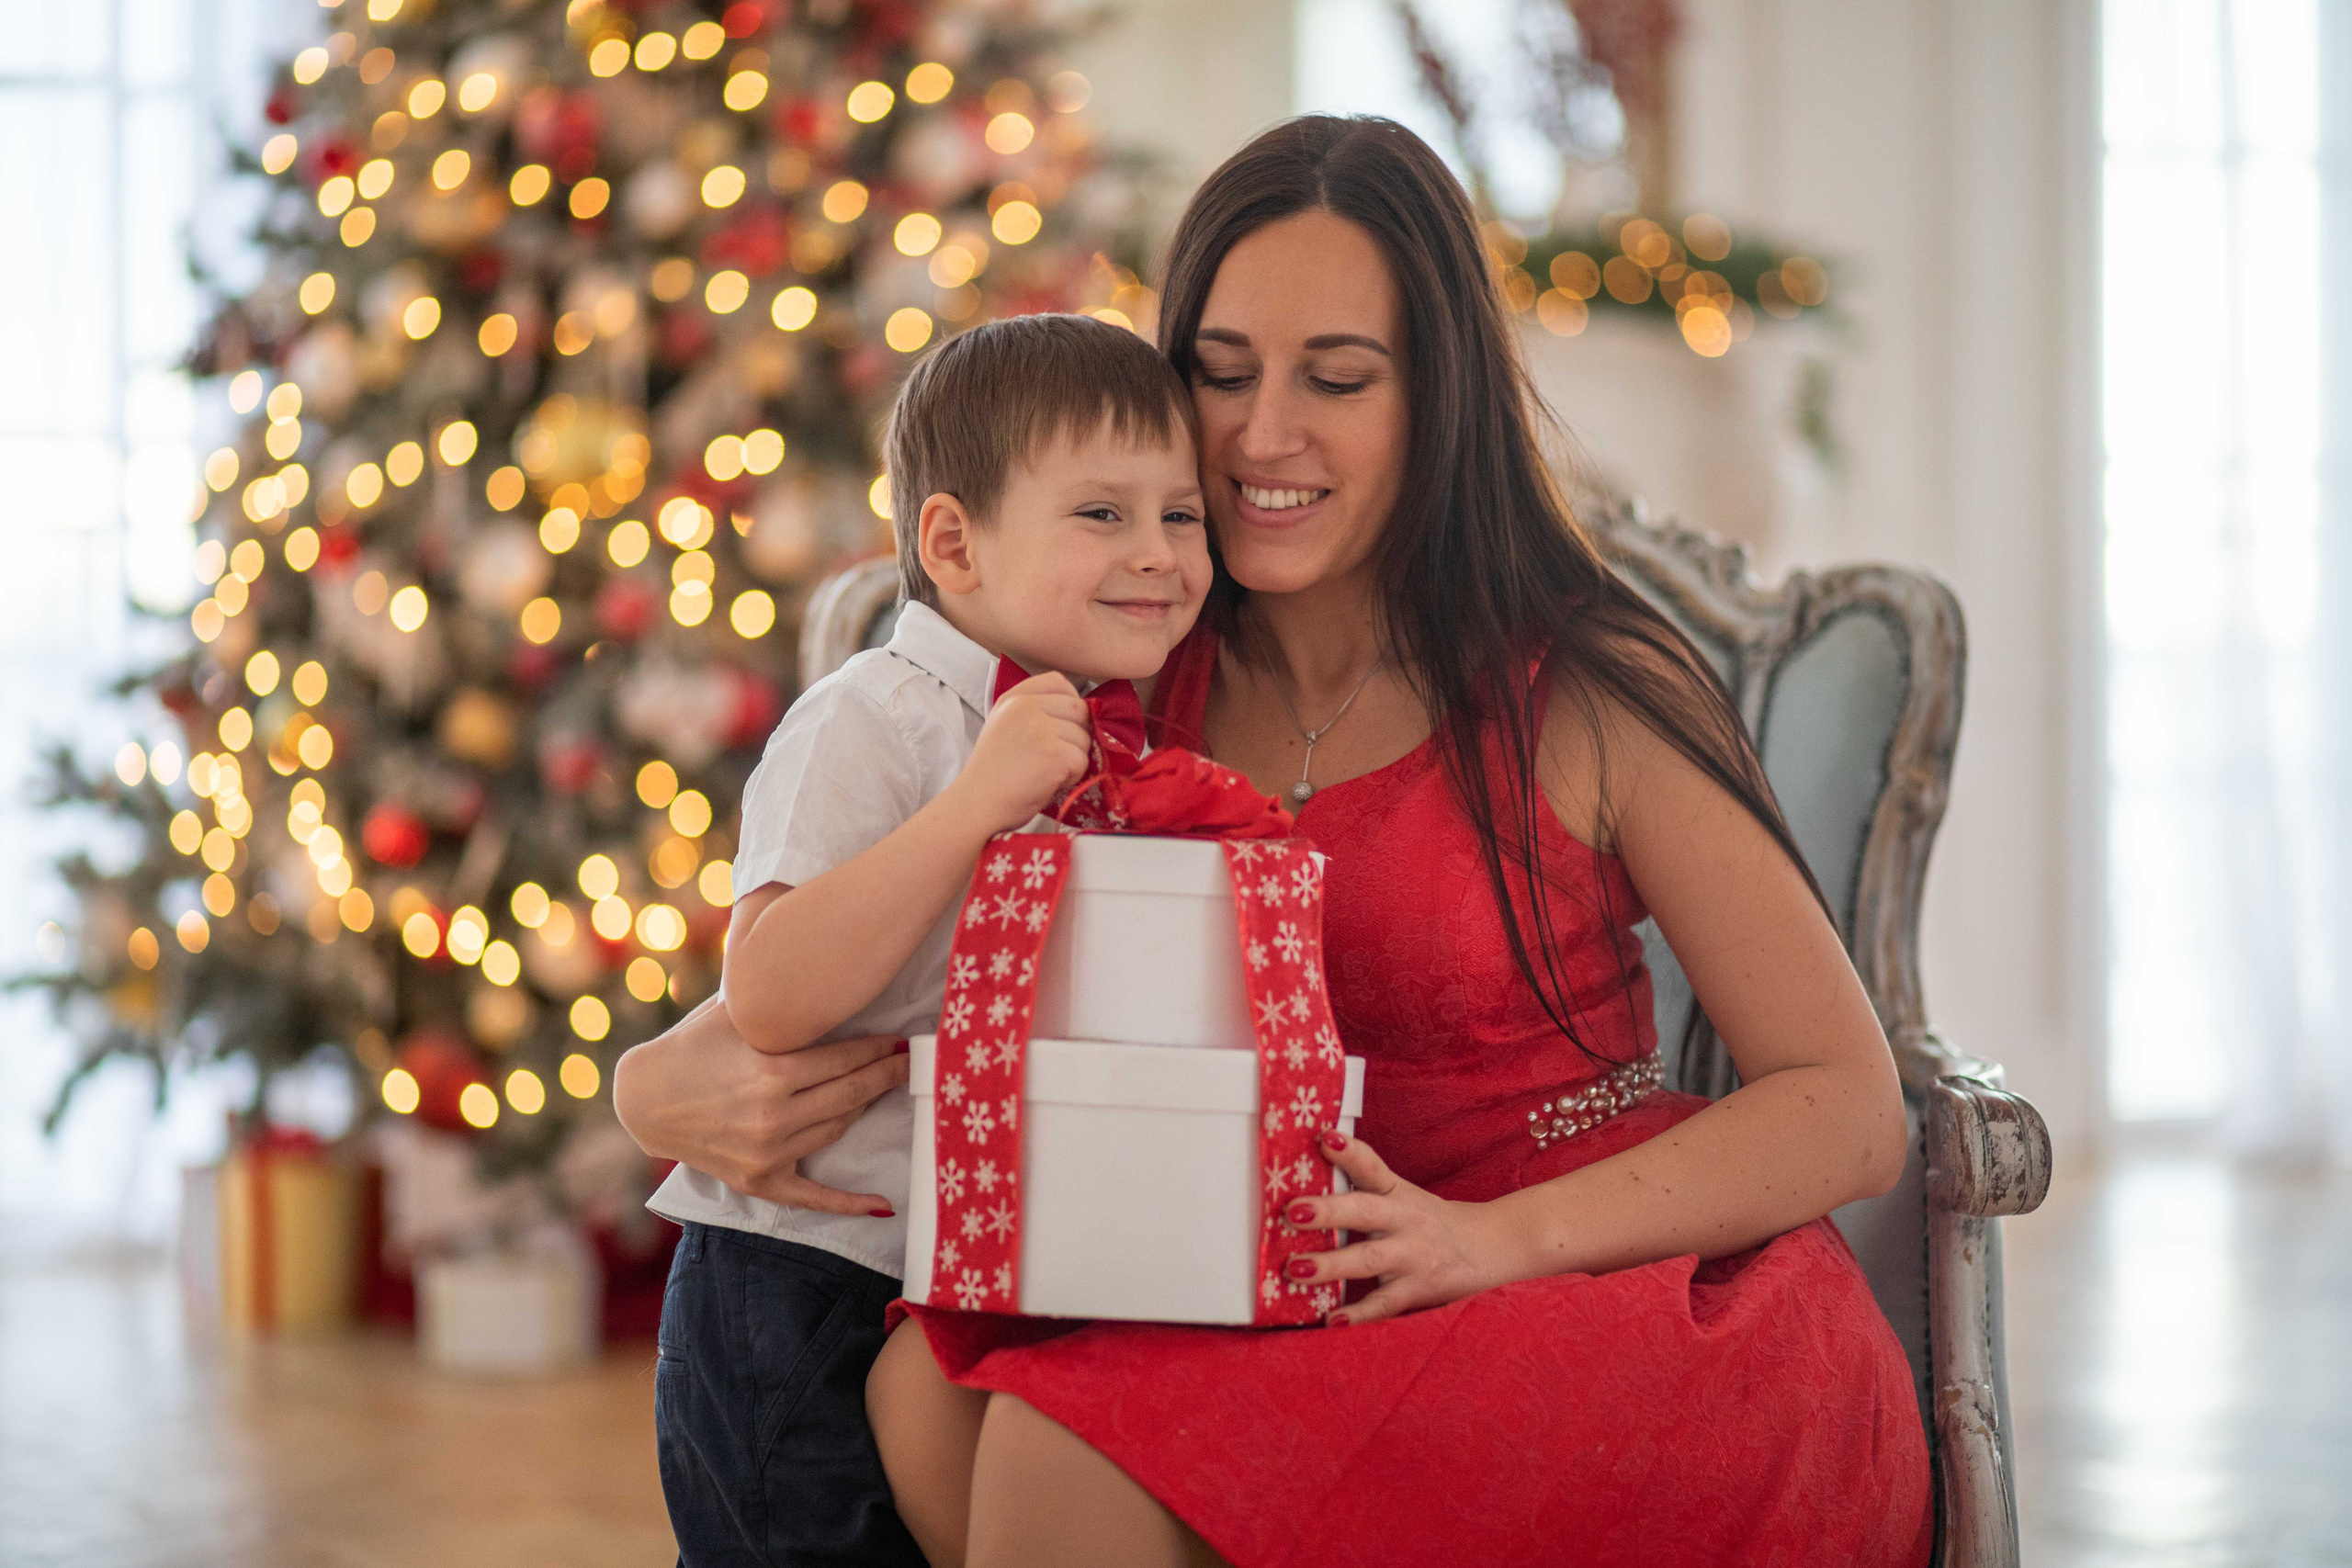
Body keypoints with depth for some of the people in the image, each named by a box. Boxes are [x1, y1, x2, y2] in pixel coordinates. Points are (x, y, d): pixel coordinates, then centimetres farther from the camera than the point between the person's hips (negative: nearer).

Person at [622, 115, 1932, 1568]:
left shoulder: (1588, 695, -4)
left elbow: (1852, 1110, -7)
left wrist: (1497, 1239, -22)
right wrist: (673, 1081, -12)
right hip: (1311, 1325, 4)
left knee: (1077, 1452, -29)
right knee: (933, 1382, -26)